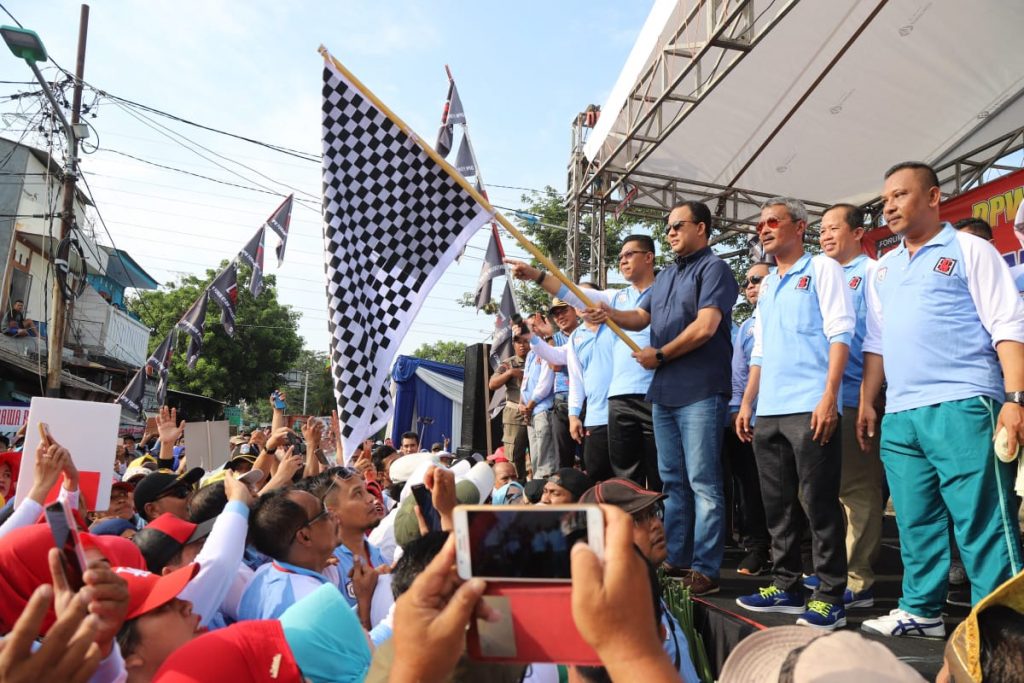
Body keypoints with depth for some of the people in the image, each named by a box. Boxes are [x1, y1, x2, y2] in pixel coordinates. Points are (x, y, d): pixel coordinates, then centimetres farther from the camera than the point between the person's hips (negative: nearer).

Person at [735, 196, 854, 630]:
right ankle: (786, 587, 21)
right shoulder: (766, 285, 22)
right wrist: (747, 404, 16)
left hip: (810, 408, -7)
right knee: (777, 504, 11)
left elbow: (839, 333, -8)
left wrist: (829, 396, -18)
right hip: (769, 413, 7)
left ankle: (829, 598, 6)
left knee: (819, 504, -3)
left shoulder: (822, 269, 2)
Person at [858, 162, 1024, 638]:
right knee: (915, 521, 11)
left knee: (982, 522, -4)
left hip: (962, 405, -6)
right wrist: (867, 402, 13)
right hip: (899, 416, 6)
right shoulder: (883, 269, 21)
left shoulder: (969, 250, 4)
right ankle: (921, 611, 22)